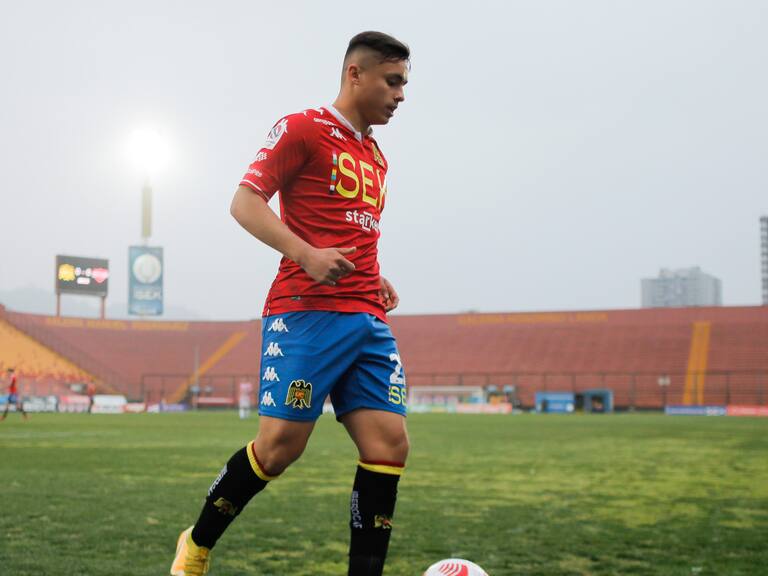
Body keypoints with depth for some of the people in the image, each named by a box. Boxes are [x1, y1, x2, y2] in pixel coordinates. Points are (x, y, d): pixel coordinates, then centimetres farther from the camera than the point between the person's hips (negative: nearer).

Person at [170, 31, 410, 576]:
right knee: (282, 442, -10)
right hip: (307, 312, -7)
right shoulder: (303, 128, 0)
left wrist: (374, 278, 15)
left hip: (369, 320, 8)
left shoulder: (376, 156, 23)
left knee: (389, 443, -5)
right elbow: (245, 202, -7)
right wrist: (307, 254, -21)